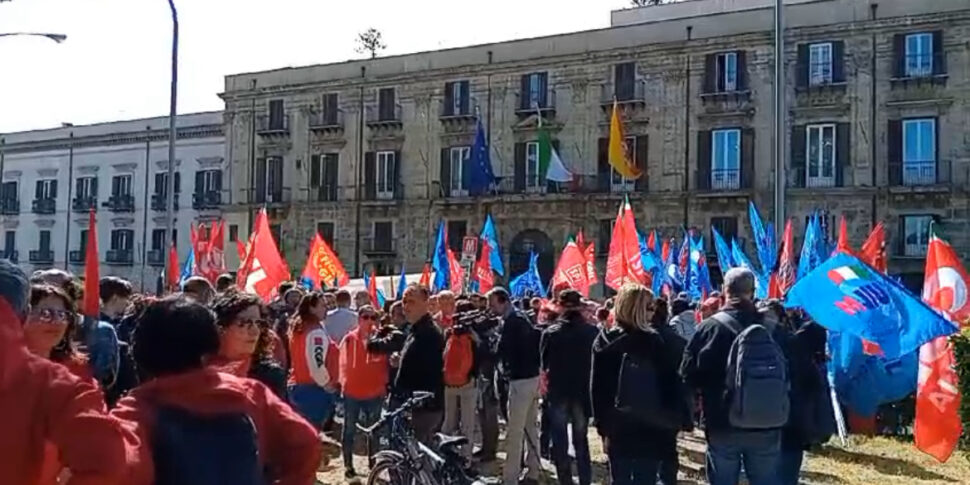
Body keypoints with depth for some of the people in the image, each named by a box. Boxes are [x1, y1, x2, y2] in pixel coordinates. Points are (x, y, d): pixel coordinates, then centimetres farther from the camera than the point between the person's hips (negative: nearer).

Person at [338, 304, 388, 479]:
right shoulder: (349, 339, -5)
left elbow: (384, 363, 3)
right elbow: (344, 363, 0)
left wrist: (383, 384, -4)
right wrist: (344, 382, -5)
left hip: (375, 392, 1)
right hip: (352, 392, -1)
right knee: (349, 430, 8)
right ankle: (348, 465, 17)